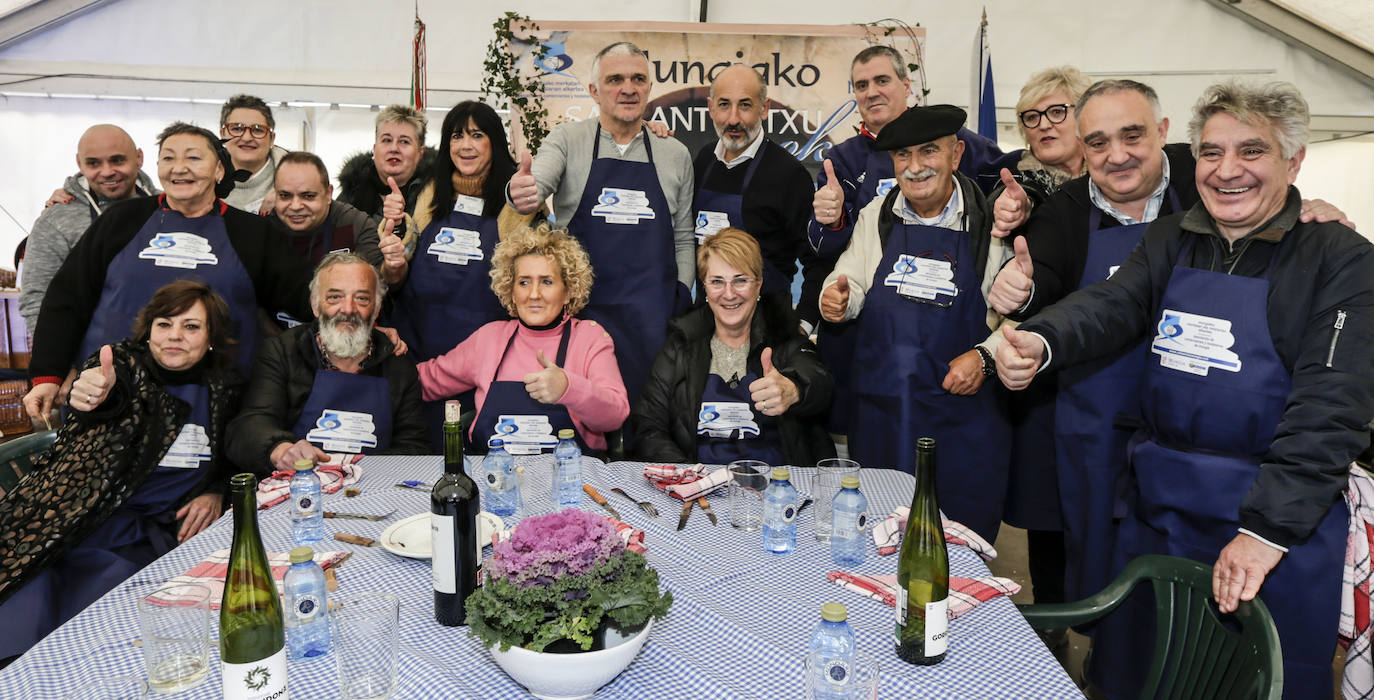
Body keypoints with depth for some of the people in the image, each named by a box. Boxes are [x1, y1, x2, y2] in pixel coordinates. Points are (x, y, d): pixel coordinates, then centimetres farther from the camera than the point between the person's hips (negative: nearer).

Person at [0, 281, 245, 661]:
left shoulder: (224, 390, 10)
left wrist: (216, 493, 0)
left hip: (140, 542, 1)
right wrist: (97, 393, -45)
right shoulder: (123, 363, 2)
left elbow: (229, 459, 21)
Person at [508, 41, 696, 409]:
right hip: (581, 306, -1)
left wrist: (681, 297, 7)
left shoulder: (676, 154, 11)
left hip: (651, 315, 2)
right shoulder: (567, 140, 5)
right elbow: (537, 184, -13)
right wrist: (520, 193, -36)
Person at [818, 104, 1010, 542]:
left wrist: (986, 357, -16)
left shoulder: (989, 222, -6)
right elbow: (850, 284, 15)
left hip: (961, 411, -3)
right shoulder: (877, 216, 6)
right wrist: (837, 299, -7)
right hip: (880, 407, 4)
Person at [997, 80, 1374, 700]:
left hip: (1279, 513, -4)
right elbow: (1111, 304, -11)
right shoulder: (1170, 241, 6)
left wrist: (1267, 529, -24)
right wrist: (1041, 341, -34)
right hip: (1158, 503, 4)